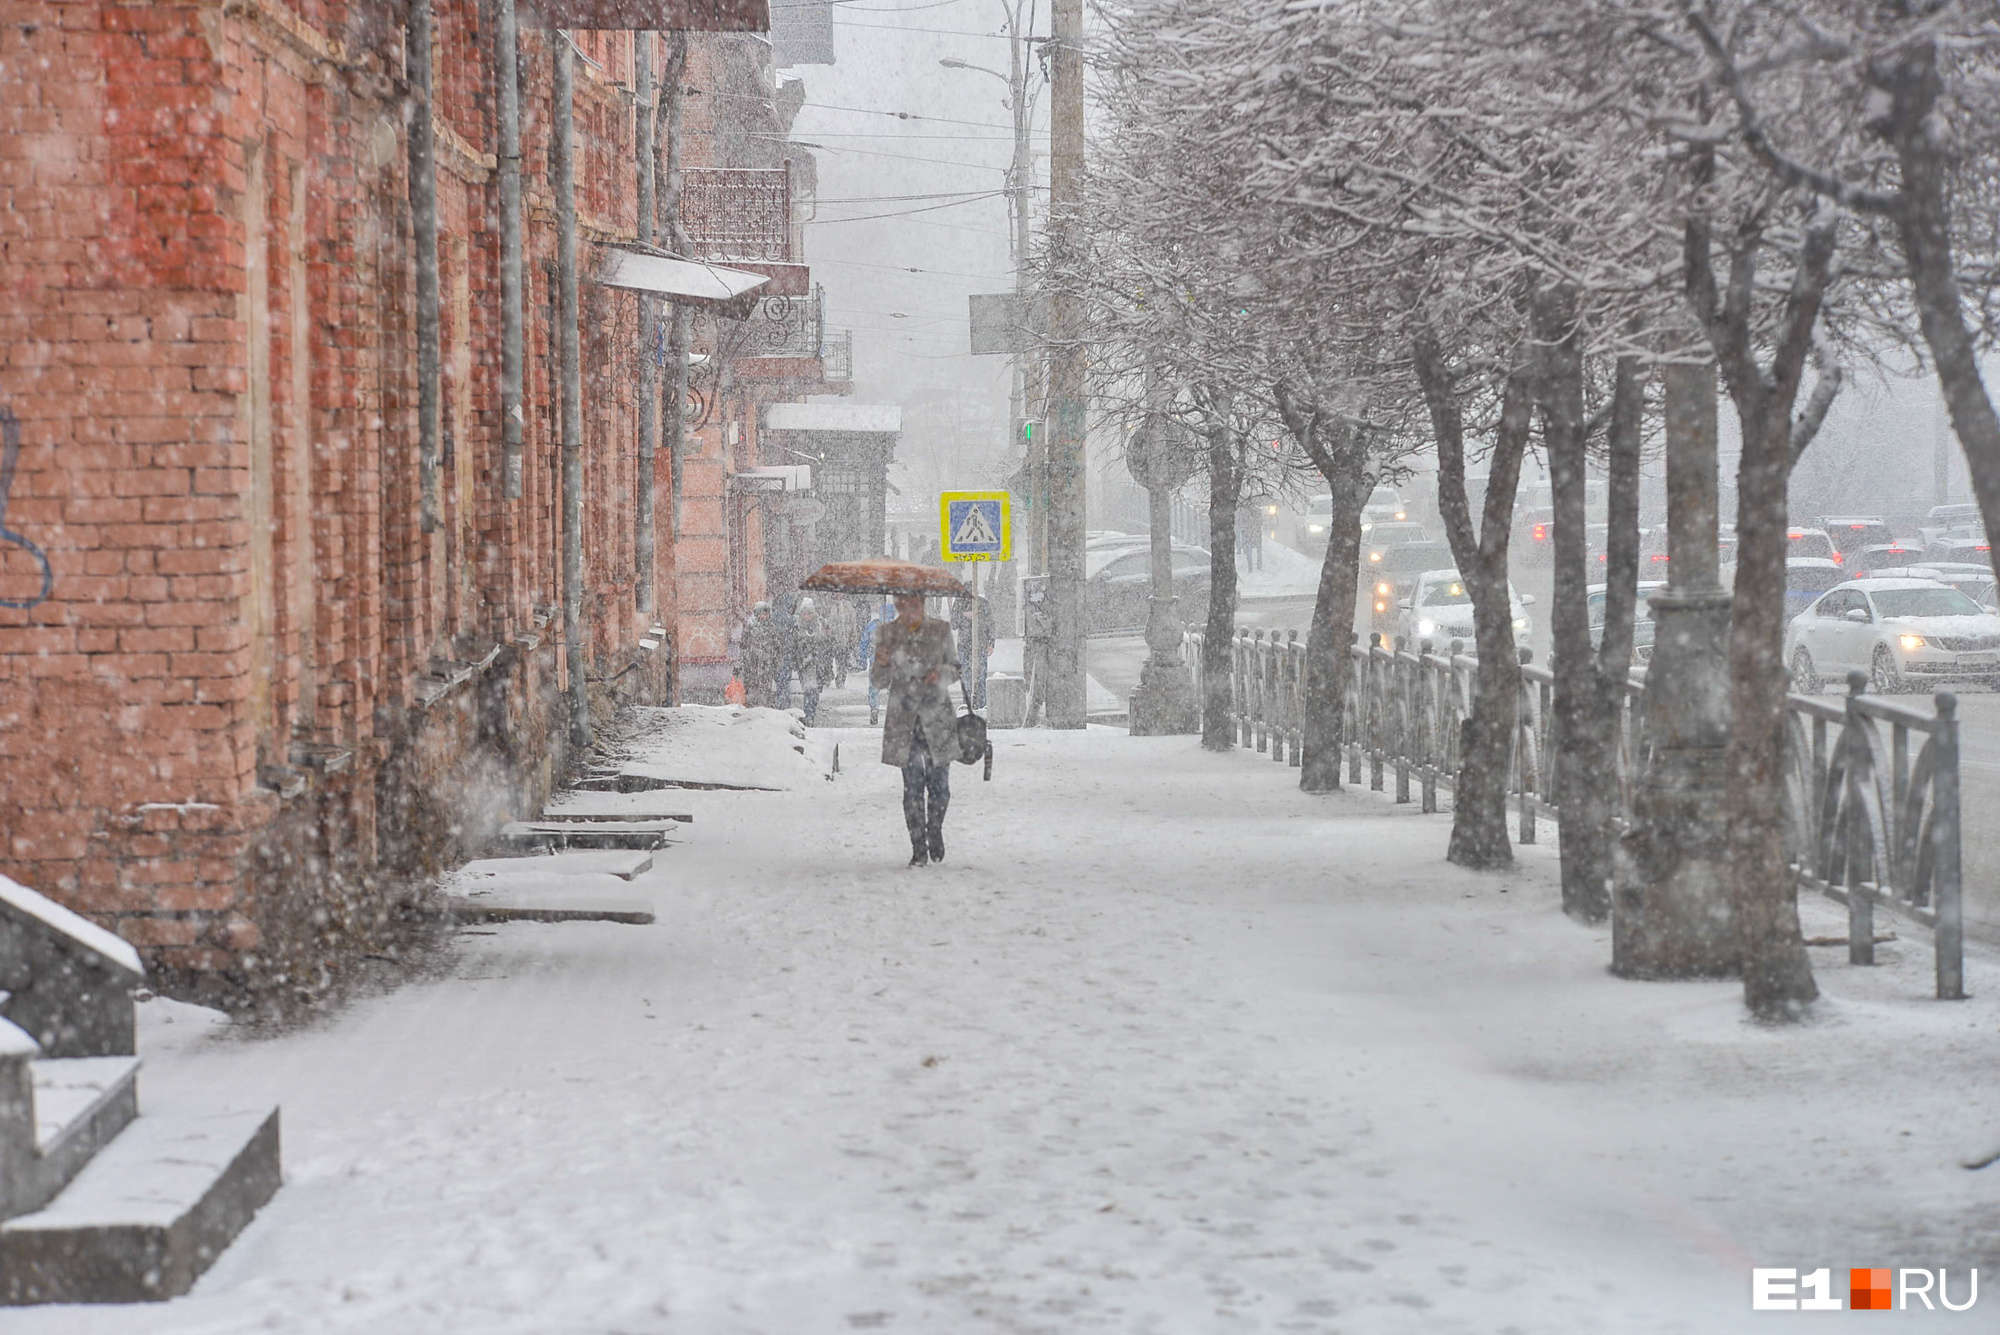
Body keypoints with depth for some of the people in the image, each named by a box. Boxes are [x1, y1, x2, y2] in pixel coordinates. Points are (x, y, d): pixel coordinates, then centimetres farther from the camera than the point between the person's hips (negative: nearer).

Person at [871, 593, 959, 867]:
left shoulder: (940, 630, 5)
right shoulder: (887, 634, 5)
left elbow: (955, 667, 14)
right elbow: (878, 683, 7)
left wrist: (943, 673, -9)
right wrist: (882, 663, -15)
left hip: (937, 717, 0)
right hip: (903, 720, 0)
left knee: (939, 784, 0)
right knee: (912, 785, -4)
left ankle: (935, 832, 27)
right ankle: (918, 848, 3)